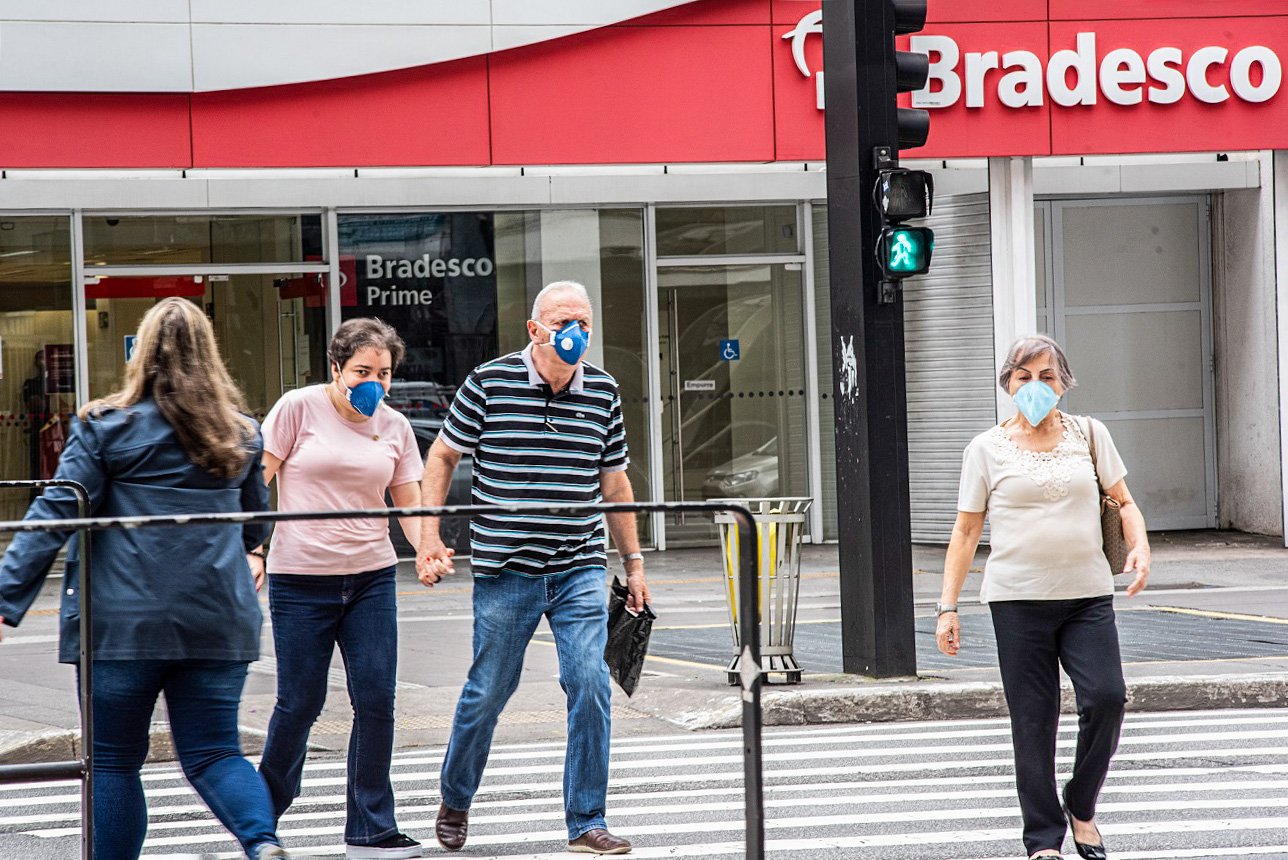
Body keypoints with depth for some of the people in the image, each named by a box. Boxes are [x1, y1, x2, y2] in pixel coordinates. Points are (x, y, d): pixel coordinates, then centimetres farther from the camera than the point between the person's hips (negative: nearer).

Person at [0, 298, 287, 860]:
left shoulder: (107, 426, -4)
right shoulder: (241, 433, 9)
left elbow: (56, 513, -8)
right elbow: (256, 525, 22)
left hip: (125, 620, -3)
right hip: (218, 620, 3)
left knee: (114, 762, 8)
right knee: (214, 754, 6)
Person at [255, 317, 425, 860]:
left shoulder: (394, 427, 7)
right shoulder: (299, 408, -4)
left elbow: (409, 502, 10)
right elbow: (257, 481, -2)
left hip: (371, 577, 4)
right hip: (301, 579, -3)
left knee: (376, 700, -4)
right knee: (300, 704, 0)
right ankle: (263, 811, 25)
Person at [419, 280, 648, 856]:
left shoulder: (602, 392, 6)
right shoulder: (488, 383, -5)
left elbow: (613, 481, 16)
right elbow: (442, 457, 5)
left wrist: (633, 560, 17)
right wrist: (429, 537, -3)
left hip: (580, 571, 2)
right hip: (504, 570, -2)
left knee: (590, 686, -10)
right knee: (487, 691, 6)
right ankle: (454, 799, 32)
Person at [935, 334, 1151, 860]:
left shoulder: (1089, 435, 10)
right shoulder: (987, 449, 5)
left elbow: (1124, 502, 14)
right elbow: (966, 531, 7)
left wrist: (1140, 547, -7)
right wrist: (947, 607, 1)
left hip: (1087, 596, 1)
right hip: (1018, 598, -1)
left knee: (1106, 697, -15)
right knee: (1033, 718, -2)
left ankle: (1081, 806, 7)